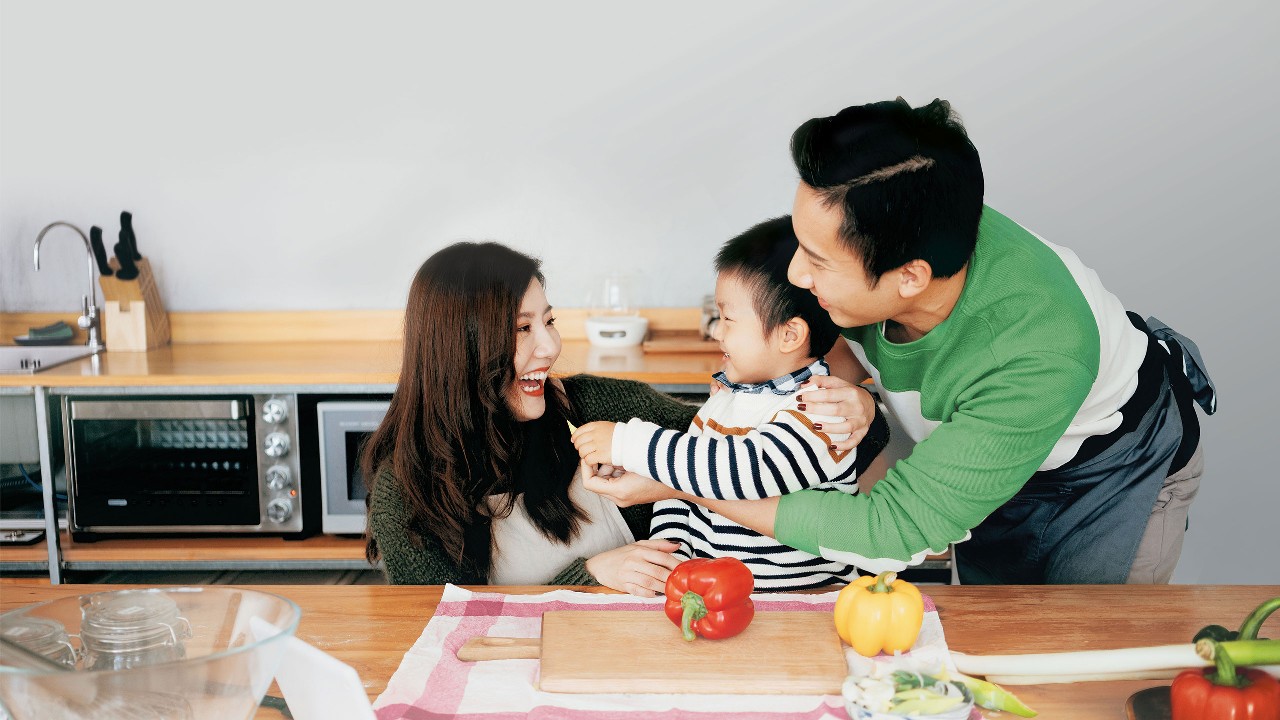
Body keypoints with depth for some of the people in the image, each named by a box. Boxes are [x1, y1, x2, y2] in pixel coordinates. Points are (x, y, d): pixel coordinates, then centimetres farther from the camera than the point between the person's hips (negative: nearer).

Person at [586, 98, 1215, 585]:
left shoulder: (1039, 359, -47)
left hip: (1116, 462, -5)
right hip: (986, 439, 5)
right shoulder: (871, 237, -31)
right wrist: (850, 387, -32)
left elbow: (895, 534, -40)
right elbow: (849, 329, -5)